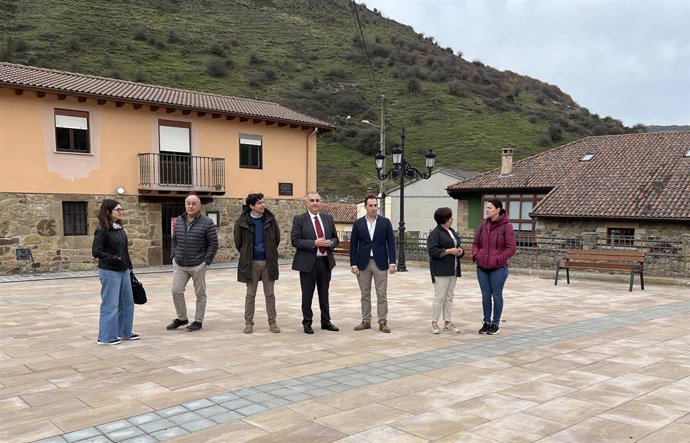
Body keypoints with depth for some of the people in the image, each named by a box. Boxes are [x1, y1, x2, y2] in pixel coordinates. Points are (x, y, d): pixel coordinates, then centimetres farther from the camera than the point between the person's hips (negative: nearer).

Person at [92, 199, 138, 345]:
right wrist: (113, 259, -23)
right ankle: (106, 336, 10)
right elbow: (96, 251, -14)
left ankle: (124, 332, 27)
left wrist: (129, 267, 16)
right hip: (110, 272, -8)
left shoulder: (120, 228, 10)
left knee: (127, 302, 14)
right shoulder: (102, 230, -12)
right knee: (110, 304, -1)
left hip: (124, 271, 8)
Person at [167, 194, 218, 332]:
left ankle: (198, 321, 17)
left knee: (200, 294, 5)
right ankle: (181, 318, 19)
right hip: (179, 265, 4)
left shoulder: (207, 223, -7)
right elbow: (174, 240, 18)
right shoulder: (178, 221, 8)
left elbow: (213, 243, -7)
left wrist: (206, 261, -11)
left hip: (198, 266, -4)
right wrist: (174, 255, 8)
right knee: (176, 291, 0)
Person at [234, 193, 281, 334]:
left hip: (268, 261, 2)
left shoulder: (270, 219, 0)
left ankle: (272, 322, 14)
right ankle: (249, 323, 15)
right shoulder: (242, 221, -6)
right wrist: (246, 255, 11)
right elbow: (238, 242, 6)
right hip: (251, 263, -1)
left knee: (270, 294, 7)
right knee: (250, 295, 7)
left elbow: (277, 238, 11)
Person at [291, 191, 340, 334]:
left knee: (324, 294, 14)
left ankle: (326, 321, 25)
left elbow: (335, 238, 15)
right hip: (308, 263, -4)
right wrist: (314, 243, -21)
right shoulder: (299, 219, -5)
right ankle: (307, 323, 17)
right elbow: (295, 241, -11)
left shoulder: (328, 218, 9)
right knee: (307, 295, 5)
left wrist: (331, 243, -9)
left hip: (326, 262, 4)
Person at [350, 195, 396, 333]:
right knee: (365, 294, 8)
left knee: (381, 294, 1)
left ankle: (383, 322, 8)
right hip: (363, 263, 1)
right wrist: (353, 264, -4)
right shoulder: (358, 223, 3)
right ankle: (366, 321, 16)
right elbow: (353, 245, 3)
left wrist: (392, 262, -8)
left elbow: (391, 243, 0)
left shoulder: (385, 222, 2)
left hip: (380, 263, -1)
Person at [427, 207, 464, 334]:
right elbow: (432, 250, -18)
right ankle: (434, 323, 4)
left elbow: (458, 245, 24)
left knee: (449, 297, 11)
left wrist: (460, 250, 1)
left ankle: (448, 323, 17)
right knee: (440, 297, -6)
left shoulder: (452, 231, 16)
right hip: (440, 270, -8)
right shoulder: (435, 233, -10)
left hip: (453, 270, 8)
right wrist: (449, 251, -19)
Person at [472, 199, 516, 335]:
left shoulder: (506, 226, -9)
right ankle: (486, 322, 21)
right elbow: (476, 243, 15)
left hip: (498, 269, -5)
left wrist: (498, 260, -15)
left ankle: (495, 324, 16)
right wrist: (475, 255, -1)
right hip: (482, 268, 5)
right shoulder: (483, 225, 7)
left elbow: (511, 247, -10)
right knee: (485, 296, 11)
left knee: (497, 296, 5)